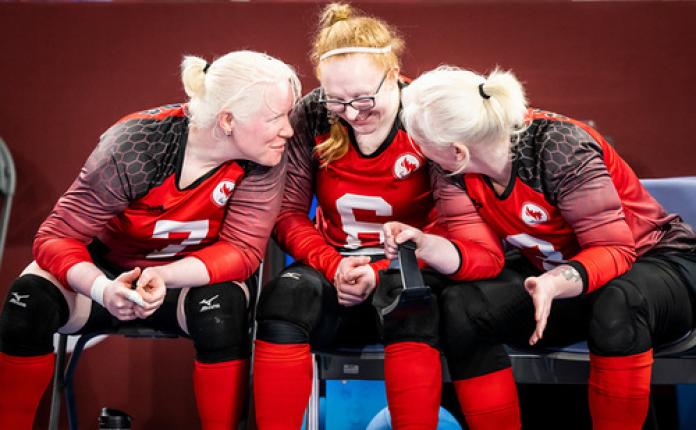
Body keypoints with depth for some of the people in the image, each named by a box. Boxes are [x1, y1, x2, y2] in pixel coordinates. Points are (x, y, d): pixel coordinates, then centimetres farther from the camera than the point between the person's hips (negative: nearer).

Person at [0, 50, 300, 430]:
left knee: (224, 306, -31)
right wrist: (102, 289, -44)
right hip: (109, 266, 0)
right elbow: (57, 237, -22)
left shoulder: (265, 158, -21)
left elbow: (242, 249, -21)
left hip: (193, 276, 1)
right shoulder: (134, 146, -27)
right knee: (31, 297, -25)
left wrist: (165, 276, -40)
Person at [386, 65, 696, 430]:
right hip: (552, 276, 5)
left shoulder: (558, 146, -26)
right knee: (460, 307, -20)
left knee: (616, 303, -40)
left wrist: (558, 283, -47)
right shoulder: (455, 171, -10)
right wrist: (424, 245, -34)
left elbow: (614, 249, -28)